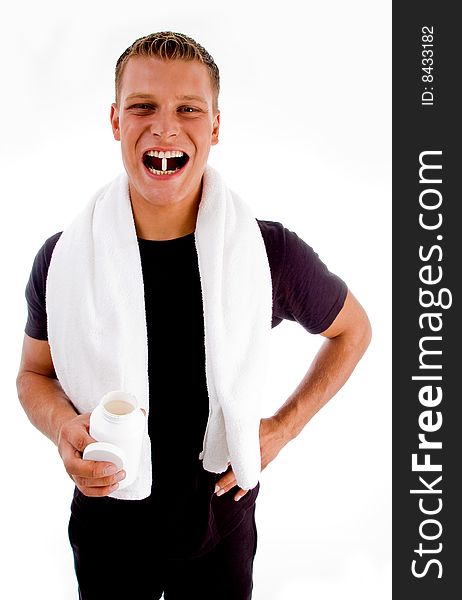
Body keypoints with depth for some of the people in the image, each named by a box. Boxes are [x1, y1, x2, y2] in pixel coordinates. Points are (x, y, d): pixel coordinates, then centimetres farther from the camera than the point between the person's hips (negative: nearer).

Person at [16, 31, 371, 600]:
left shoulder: (272, 254, -17)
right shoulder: (62, 260, -14)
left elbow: (352, 330, 1)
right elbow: (34, 373, 2)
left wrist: (285, 426, -8)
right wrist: (63, 427, -19)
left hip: (220, 527, 0)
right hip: (105, 526, 1)